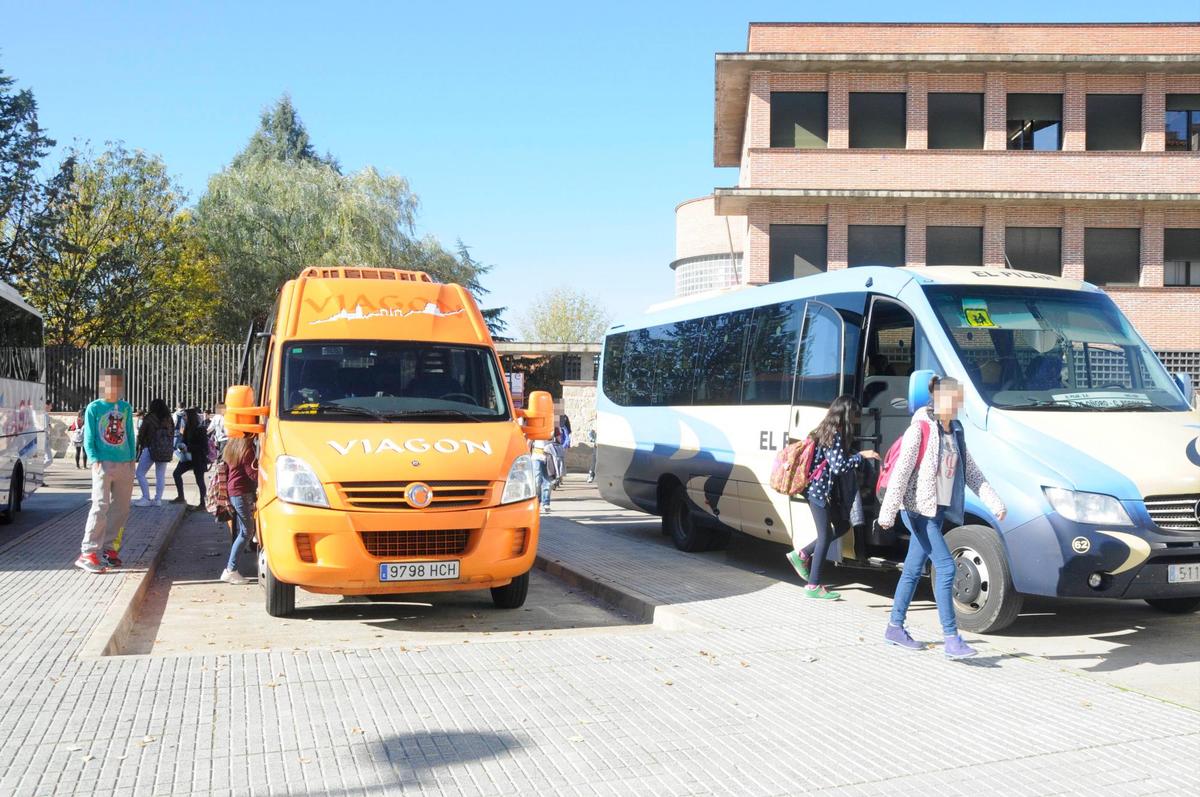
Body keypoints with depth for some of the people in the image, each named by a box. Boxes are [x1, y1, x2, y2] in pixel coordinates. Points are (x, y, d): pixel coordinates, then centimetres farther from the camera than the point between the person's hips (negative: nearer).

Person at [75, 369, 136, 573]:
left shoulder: (126, 408, 12)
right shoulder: (94, 408, 0)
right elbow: (88, 440, -2)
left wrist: (132, 459, 9)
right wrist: (95, 461, -14)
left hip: (125, 465, 5)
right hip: (104, 464, -5)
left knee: (121, 509, 8)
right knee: (101, 506, -14)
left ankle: (109, 548, 18)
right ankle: (88, 553, -13)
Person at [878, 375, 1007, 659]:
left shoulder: (955, 432, 12)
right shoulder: (920, 428, -11)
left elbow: (972, 474, 15)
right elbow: (901, 471, -16)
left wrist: (994, 503, 6)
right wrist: (888, 511, -20)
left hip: (938, 510, 8)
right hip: (918, 508, -8)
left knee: (913, 569, 13)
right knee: (946, 567, -13)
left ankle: (895, 628, 24)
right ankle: (952, 639, -10)